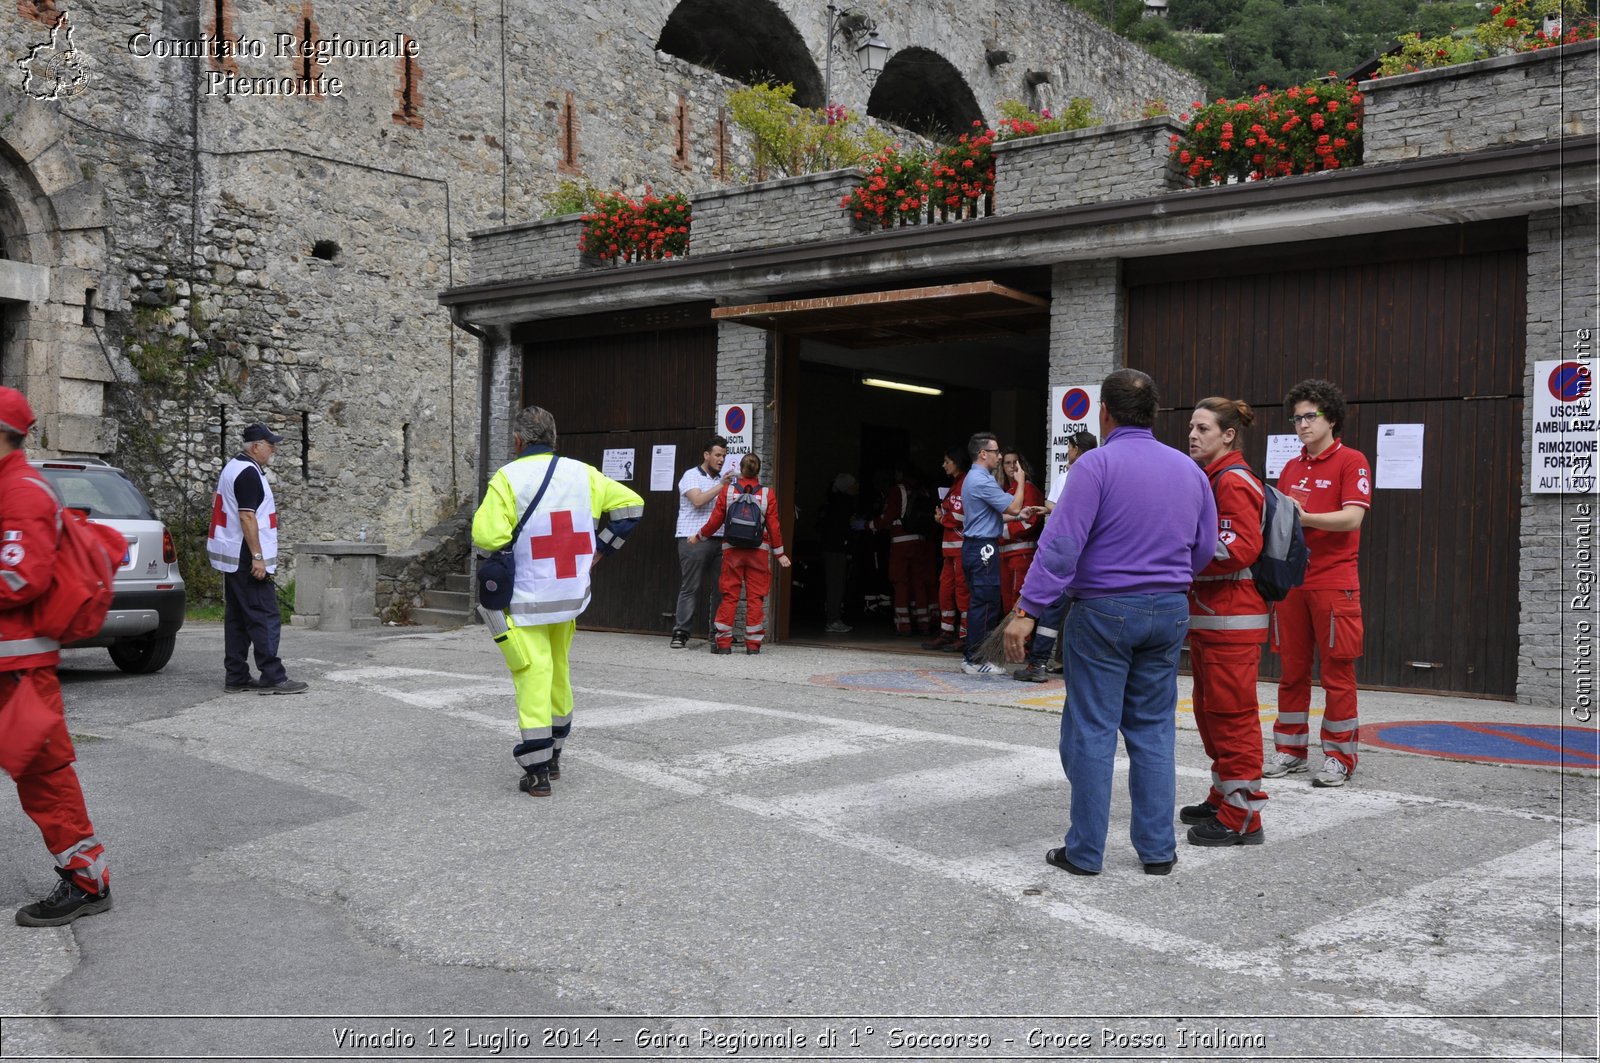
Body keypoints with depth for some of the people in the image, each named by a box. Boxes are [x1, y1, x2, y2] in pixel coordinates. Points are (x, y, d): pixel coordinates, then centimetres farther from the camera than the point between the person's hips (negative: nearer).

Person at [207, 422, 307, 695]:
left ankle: (236, 677, 13)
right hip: (247, 559, -11)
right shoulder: (249, 473, -15)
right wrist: (258, 557, -22)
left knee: (237, 619, 10)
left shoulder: (234, 468, 17)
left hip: (233, 559, 11)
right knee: (265, 618, -9)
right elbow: (247, 516, -21)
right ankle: (272, 677, -10)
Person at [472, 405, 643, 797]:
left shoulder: (508, 478, -12)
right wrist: (602, 546, 11)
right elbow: (631, 504, 5)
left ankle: (537, 771, -3)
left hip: (525, 598, -5)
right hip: (571, 594, 5)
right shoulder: (582, 473, 4)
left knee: (533, 675, -1)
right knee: (559, 672, 19)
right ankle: (553, 757, 31)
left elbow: (487, 537, -20)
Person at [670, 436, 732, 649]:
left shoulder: (721, 480, 20)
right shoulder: (691, 476, 1)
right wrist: (721, 486, -17)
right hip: (693, 540, -6)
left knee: (719, 587, 3)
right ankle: (681, 632, -6)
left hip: (717, 541, 6)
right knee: (690, 587, -7)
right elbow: (697, 500, -16)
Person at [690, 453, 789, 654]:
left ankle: (723, 642, 5)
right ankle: (753, 643, 4)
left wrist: (699, 537, 20)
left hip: (732, 550, 1)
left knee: (729, 596, 5)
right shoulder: (767, 494, -1)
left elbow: (715, 521, 4)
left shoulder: (727, 492, 0)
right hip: (758, 551, -1)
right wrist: (779, 553, 8)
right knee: (755, 597, 4)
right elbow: (773, 526, 0)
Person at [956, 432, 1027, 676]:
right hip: (984, 548, -11)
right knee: (985, 603, -7)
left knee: (980, 603, 14)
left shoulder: (973, 478, 18)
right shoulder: (982, 481, -16)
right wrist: (1020, 482, -1)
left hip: (975, 547, 11)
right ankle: (975, 660, -4)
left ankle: (971, 655, 18)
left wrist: (1017, 515, 18)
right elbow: (1013, 507, -15)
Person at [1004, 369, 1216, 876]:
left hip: (1103, 611, -5)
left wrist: (1027, 609, -17)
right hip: (1169, 612, 5)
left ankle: (1085, 851, 8)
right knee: (1153, 729, 12)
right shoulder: (1189, 469, 8)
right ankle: (1157, 848, 16)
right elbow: (1205, 549, 13)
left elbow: (1061, 544, -18)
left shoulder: (1097, 464, -11)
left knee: (1092, 731, 2)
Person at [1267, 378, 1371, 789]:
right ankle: (1290, 750, 18)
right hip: (1291, 581, 6)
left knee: (1337, 672, -1)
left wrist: (1305, 518, -25)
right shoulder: (1291, 469, 15)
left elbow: (1352, 517, -15)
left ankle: (1339, 757, 8)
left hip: (1334, 582, -6)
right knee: (1292, 669, 9)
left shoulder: (1351, 462, -3)